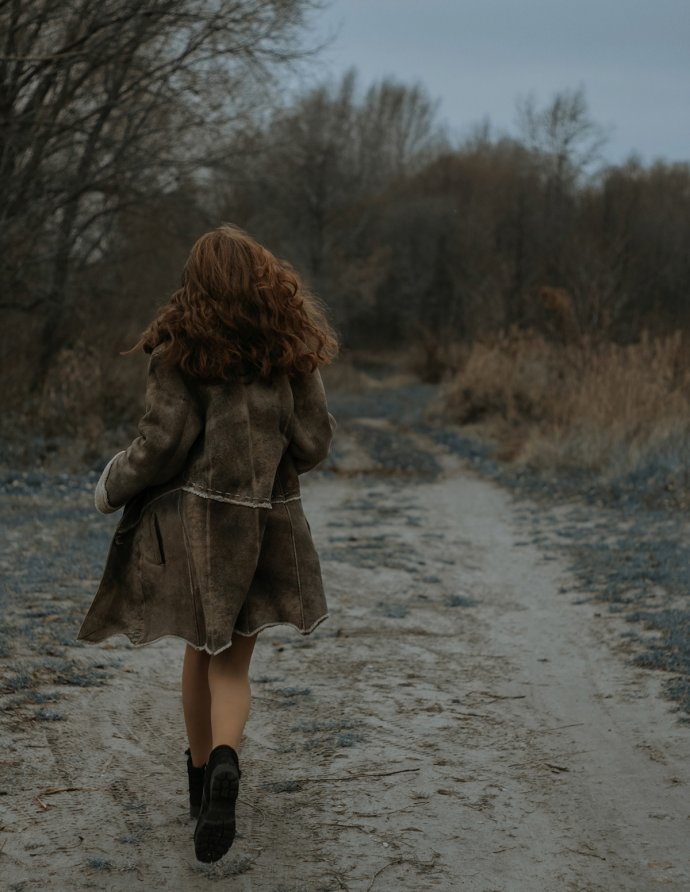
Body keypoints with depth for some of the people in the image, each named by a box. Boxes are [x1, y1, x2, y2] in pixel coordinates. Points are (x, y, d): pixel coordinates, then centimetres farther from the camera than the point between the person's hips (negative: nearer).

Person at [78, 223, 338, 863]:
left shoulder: (179, 347, -6)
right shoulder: (291, 348, 0)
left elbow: (163, 443, -11)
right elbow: (313, 441, 0)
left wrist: (110, 487, 6)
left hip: (194, 516, -1)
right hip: (266, 522, 1)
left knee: (201, 650, 18)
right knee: (233, 663, 9)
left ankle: (201, 779, 29)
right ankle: (224, 762, -19)